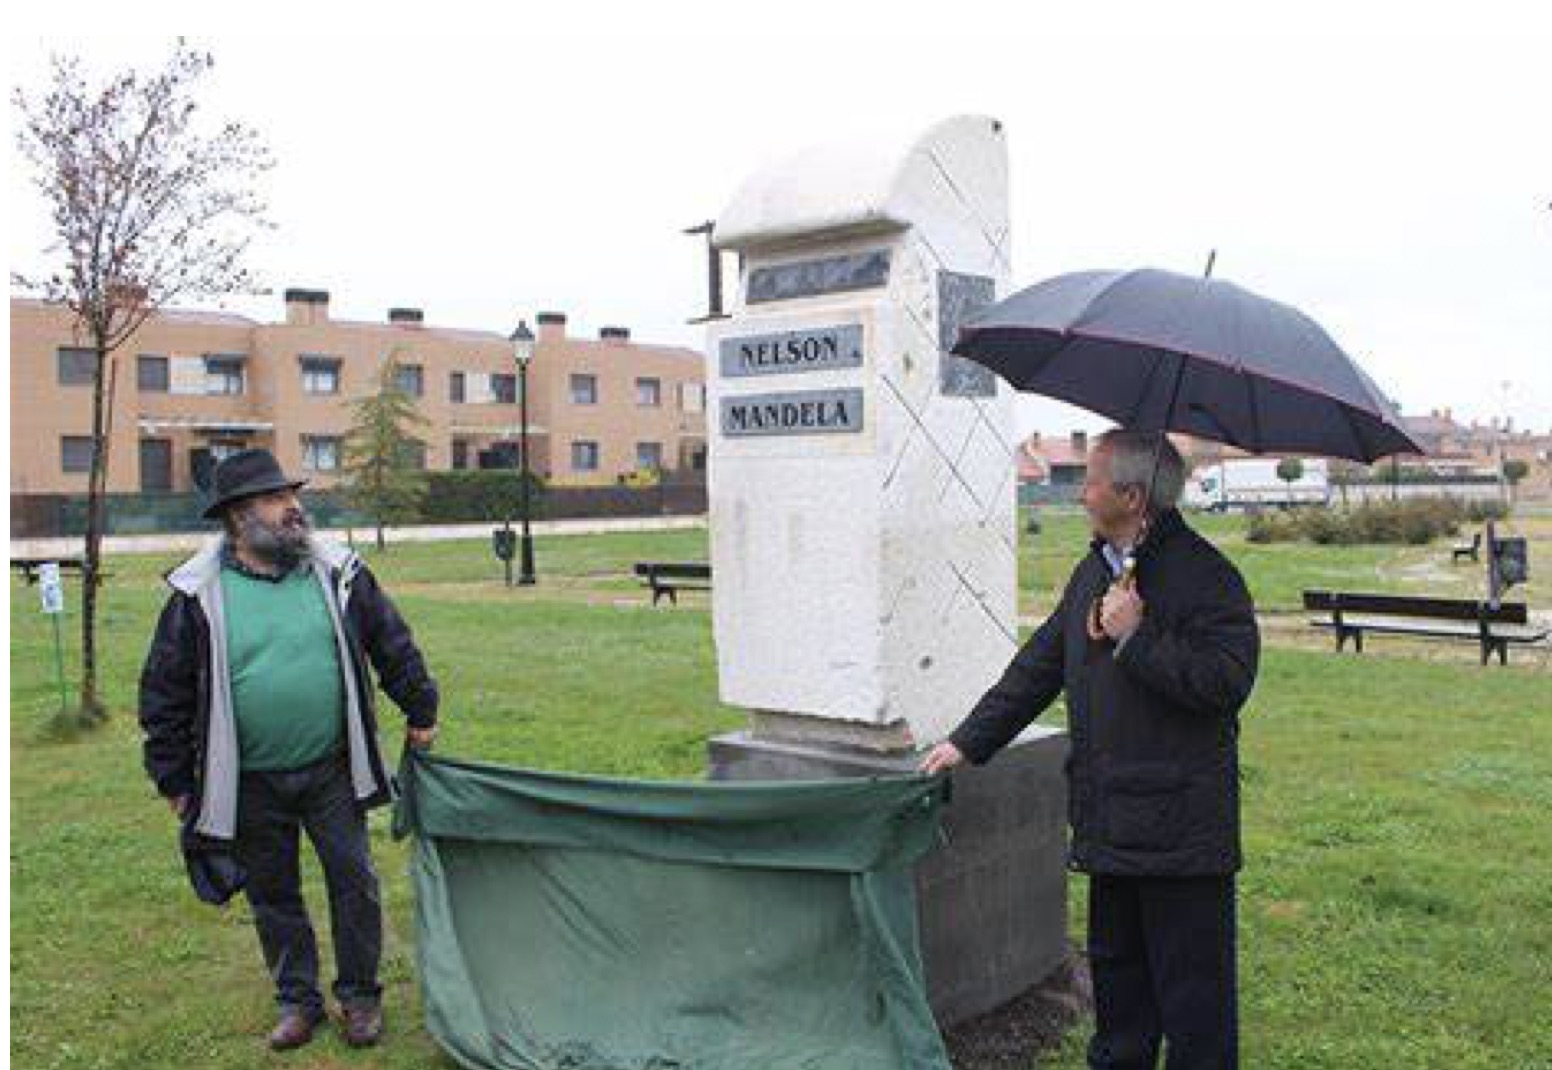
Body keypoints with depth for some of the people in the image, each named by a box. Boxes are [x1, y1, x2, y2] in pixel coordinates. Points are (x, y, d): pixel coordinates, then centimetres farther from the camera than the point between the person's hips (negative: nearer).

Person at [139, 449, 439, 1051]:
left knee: (354, 881, 7)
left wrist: (420, 713, 12)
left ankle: (359, 995, 26)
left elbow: (394, 647, 8)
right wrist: (173, 778, 3)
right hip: (251, 786, 0)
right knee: (273, 895, 13)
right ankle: (297, 1000, 32)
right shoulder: (200, 595, -7)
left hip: (332, 773, 1)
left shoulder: (338, 576, -2)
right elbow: (163, 691, 1)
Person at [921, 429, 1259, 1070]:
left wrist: (1138, 638, -21)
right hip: (1110, 822, 8)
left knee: (1191, 989, 4)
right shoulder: (1093, 572, 12)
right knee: (1115, 969, 22)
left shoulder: (1203, 575, -14)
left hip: (1180, 825, -8)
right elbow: (1038, 667, 18)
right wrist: (968, 742, 16)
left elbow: (1227, 682, -23)